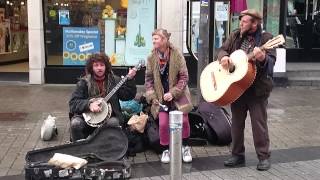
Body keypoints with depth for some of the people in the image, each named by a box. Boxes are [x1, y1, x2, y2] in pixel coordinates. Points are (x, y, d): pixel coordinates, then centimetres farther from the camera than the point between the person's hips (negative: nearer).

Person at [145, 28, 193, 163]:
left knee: (184, 121, -4)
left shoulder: (177, 55, -9)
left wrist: (173, 93, -17)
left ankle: (185, 147, 21)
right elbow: (149, 79, 4)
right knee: (163, 124, -6)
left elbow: (184, 77, -8)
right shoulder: (151, 58, -1)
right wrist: (152, 96, -6)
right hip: (161, 97, 2)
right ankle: (166, 150, 15)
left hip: (178, 96, -1)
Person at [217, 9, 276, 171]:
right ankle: (238, 156, 22)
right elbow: (222, 49, 10)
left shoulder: (265, 38, -7)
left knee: (259, 123, -1)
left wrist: (262, 58, -37)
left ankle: (264, 157, 11)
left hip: (257, 88, -5)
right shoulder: (235, 36, 8)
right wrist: (224, 57, -13)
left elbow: (271, 61, -15)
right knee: (237, 122, 10)